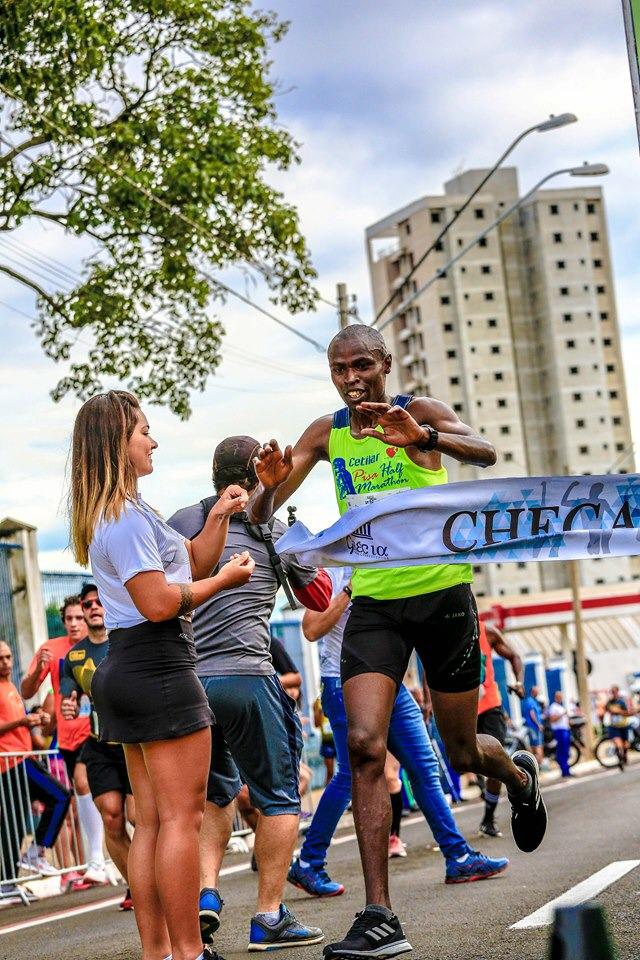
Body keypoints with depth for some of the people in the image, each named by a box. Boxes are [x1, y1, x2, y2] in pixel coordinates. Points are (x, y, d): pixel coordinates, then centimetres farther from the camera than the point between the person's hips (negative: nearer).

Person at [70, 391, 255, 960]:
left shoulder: (120, 511, 20)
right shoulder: (126, 516, -13)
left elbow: (193, 561, 23)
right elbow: (159, 602, -20)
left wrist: (219, 517, 10)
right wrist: (226, 579, -9)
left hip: (127, 672, 11)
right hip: (159, 670, -11)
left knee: (151, 821, 9)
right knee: (182, 817, -9)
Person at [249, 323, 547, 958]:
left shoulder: (421, 411, -7)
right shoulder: (325, 434, 4)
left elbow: (485, 454, -27)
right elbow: (261, 516, 4)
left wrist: (426, 438, -48)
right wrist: (270, 483, -21)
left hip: (442, 593, -2)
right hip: (373, 602, 2)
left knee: (462, 753, 10)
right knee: (364, 745, -17)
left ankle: (519, 775, 48)